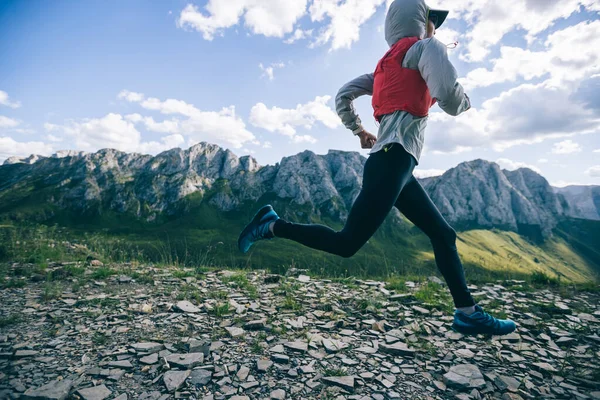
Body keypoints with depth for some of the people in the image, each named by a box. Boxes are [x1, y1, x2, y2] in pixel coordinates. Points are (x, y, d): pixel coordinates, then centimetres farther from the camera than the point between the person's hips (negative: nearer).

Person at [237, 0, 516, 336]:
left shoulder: (387, 65, 25)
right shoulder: (426, 47, 3)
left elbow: (343, 96, 20)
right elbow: (449, 97, -14)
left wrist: (360, 131, 24)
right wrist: (466, 101, 9)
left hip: (397, 166, 10)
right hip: (393, 161, -10)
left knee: (442, 234, 12)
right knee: (345, 243, -8)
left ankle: (468, 313, 19)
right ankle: (272, 225, 1)